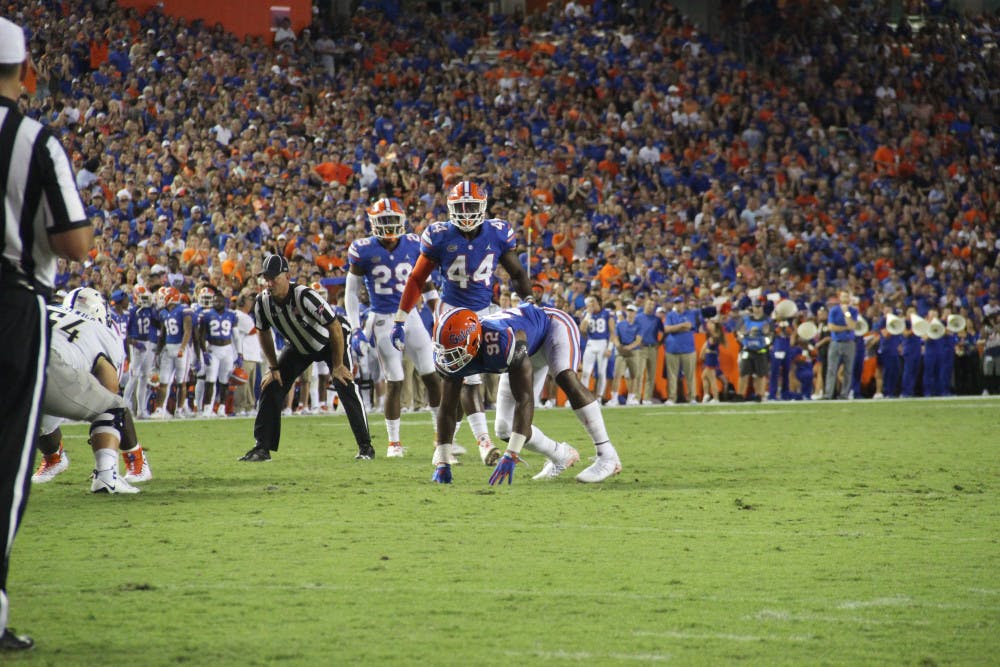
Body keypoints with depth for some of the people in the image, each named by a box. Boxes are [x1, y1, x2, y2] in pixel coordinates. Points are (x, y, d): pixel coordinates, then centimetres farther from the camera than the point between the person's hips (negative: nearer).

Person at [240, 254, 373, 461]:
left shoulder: (305, 297, -37)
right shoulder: (263, 302, -20)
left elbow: (335, 328, -29)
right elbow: (263, 333, 1)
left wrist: (338, 365, -23)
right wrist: (273, 368, -1)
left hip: (330, 341, -5)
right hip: (299, 347, 5)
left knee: (345, 386, -19)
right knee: (272, 386, -5)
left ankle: (365, 446, -10)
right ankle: (262, 447, 1)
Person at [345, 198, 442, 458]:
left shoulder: (413, 246, 0)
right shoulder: (364, 251, -7)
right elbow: (351, 292, 1)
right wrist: (356, 330, -4)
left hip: (410, 315, 3)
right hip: (383, 320, -3)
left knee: (431, 376, 1)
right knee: (394, 383, -2)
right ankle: (394, 442, 11)